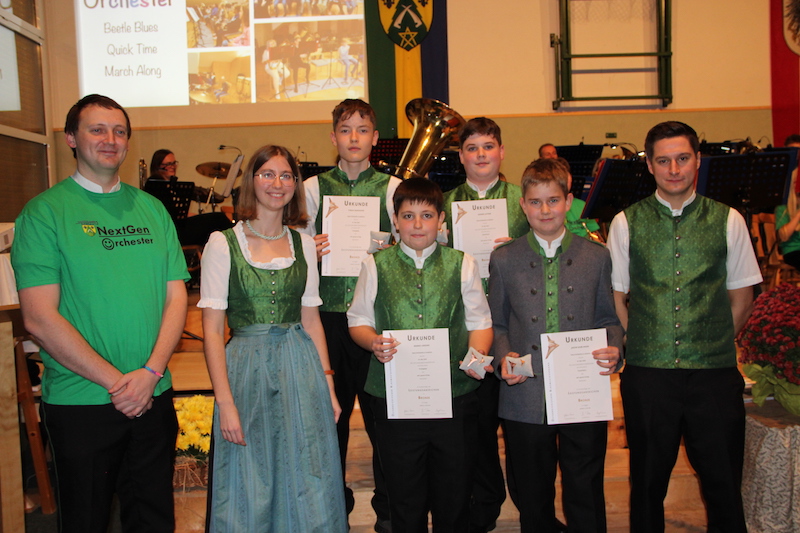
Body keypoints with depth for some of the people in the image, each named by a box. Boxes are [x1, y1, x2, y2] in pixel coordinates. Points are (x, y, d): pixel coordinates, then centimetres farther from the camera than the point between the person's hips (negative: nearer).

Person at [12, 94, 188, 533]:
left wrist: (151, 372, -10)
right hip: (80, 402, -3)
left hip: (155, 397, 4)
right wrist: (115, 381, -15)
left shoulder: (151, 208, 7)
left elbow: (176, 298, 4)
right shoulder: (45, 212, -5)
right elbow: (39, 318, -12)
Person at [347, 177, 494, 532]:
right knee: (405, 500, 11)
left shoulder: (462, 264, 7)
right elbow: (358, 321, 7)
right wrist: (373, 342, -14)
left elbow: (480, 321, 6)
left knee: (454, 495, 10)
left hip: (455, 393, 0)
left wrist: (478, 355, -13)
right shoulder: (376, 265, 6)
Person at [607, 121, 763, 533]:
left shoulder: (728, 220, 3)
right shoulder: (626, 223, 2)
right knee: (648, 483, 13)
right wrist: (643, 343, 2)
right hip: (646, 374, 0)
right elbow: (615, 298, 7)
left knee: (723, 484, 9)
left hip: (715, 374, 1)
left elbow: (741, 297, 9)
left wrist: (715, 346, 4)